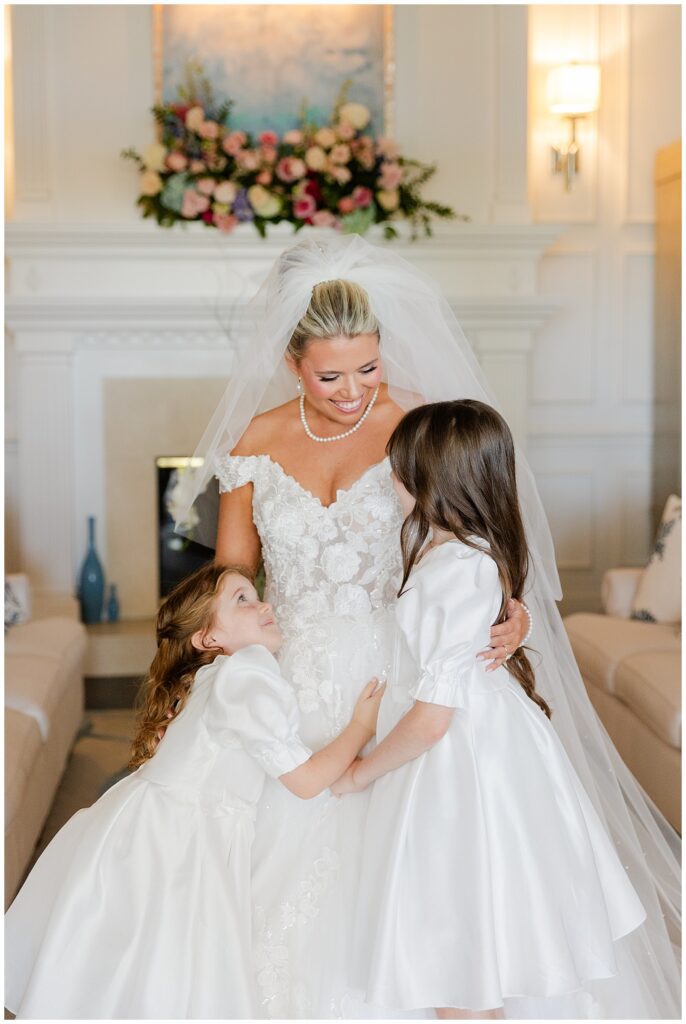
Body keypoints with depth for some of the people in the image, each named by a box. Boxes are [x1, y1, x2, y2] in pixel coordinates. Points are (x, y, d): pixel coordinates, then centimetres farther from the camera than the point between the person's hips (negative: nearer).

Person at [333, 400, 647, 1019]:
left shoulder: (455, 572, -28)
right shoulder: (475, 548, 1)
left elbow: (431, 717, -26)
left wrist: (362, 771, -12)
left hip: (458, 761, -9)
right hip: (483, 730, 9)